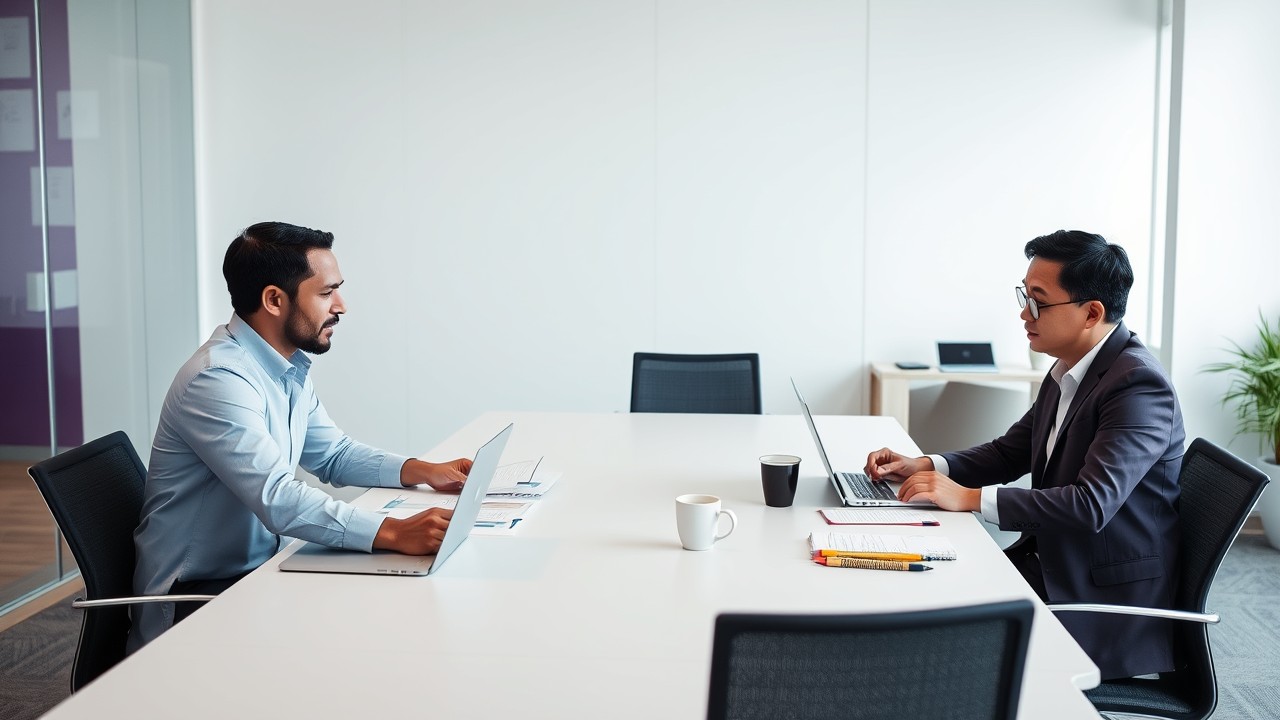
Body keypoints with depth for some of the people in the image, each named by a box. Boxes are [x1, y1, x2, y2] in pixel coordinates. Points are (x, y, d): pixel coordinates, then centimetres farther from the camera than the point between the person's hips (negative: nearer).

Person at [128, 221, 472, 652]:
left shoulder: (287, 367, 6)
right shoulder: (218, 379, -24)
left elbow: (332, 453, 17)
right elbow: (277, 499, -34)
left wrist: (423, 471, 1)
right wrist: (394, 533, -43)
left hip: (259, 569, 9)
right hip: (197, 596, -9)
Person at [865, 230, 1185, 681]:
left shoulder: (1139, 385, -21)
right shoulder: (1067, 372, 6)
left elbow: (1092, 504, -30)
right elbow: (1009, 453, 15)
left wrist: (970, 498, -27)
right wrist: (924, 467, -1)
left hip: (1106, 602, -8)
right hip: (1049, 561, 8)